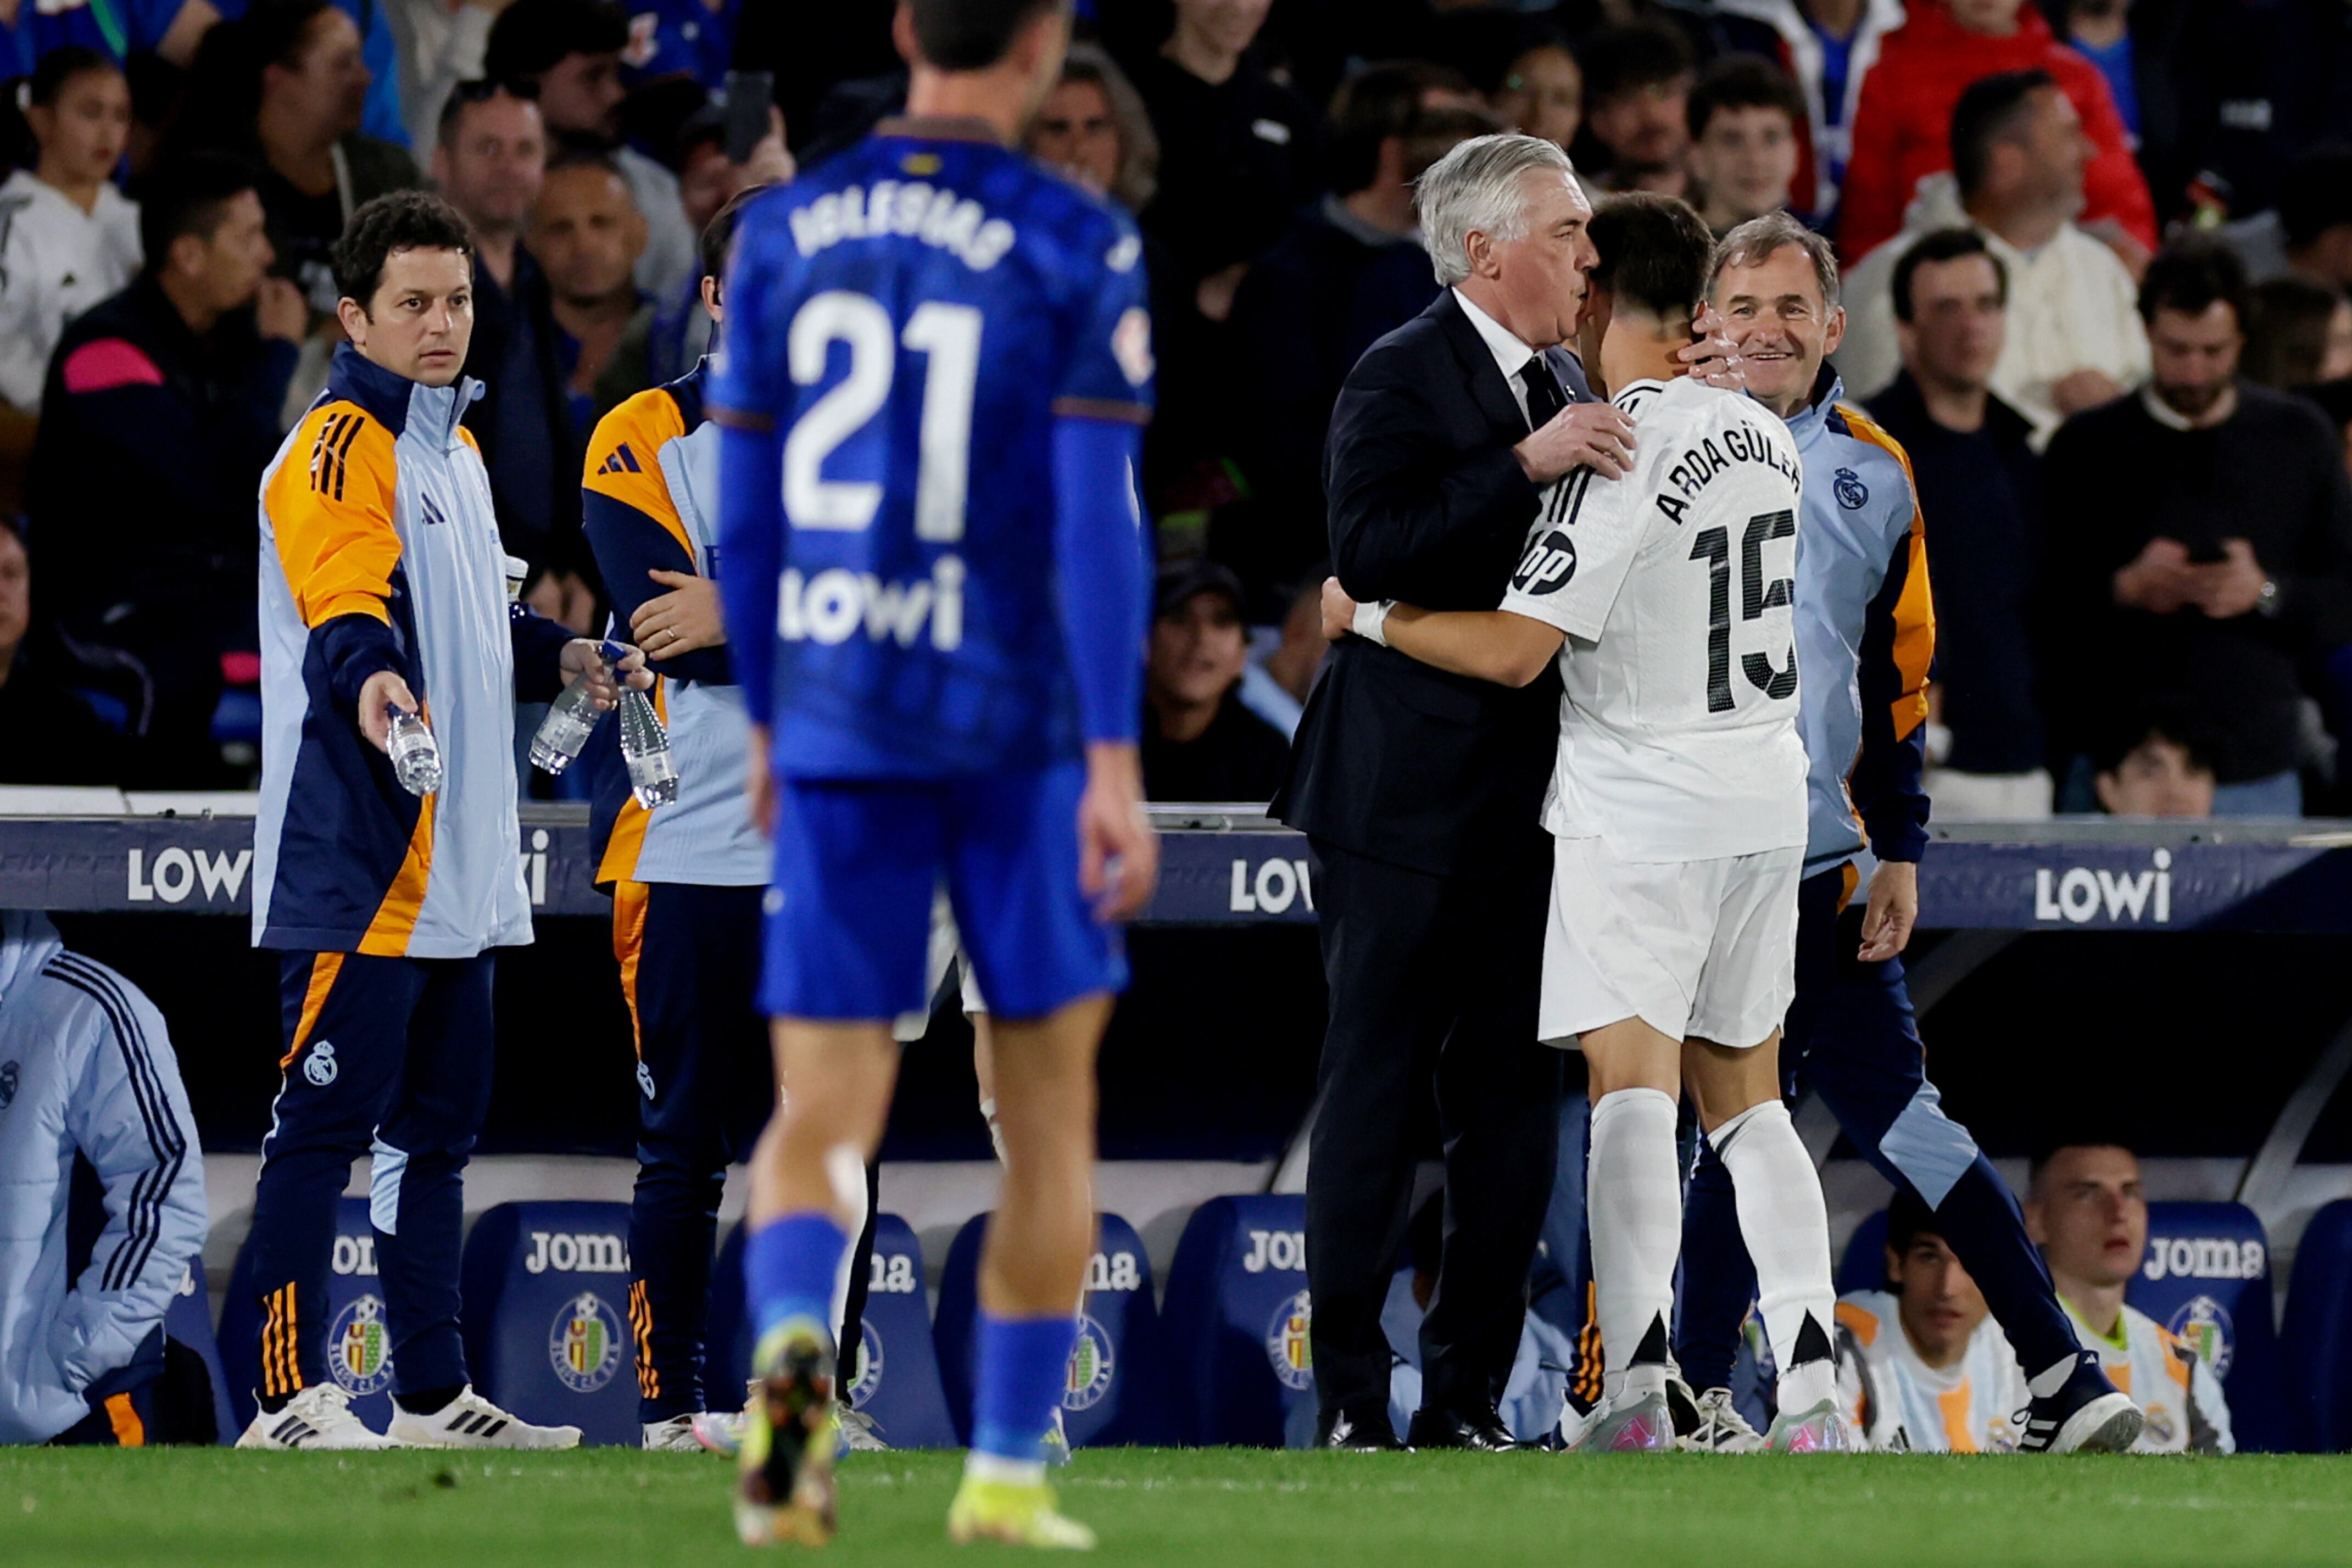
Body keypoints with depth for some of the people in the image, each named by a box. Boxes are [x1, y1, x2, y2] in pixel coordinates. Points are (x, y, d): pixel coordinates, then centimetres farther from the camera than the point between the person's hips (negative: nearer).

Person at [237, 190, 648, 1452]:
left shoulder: (453, 448, 19)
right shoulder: (337, 450, -10)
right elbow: (345, 602, -28)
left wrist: (564, 659, 20)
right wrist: (368, 676, -47)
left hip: (454, 868, 9)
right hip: (353, 865, -9)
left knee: (438, 1124, 13)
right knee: (325, 1126, -9)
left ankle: (433, 1394, 19)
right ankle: (291, 1400, -9)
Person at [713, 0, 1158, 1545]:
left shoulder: (785, 231, 4)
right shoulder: (1083, 249, -8)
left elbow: (745, 504, 8)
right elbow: (1096, 512, -15)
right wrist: (1118, 766, -16)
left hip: (837, 732, 2)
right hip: (1024, 728, -2)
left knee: (822, 1121, 1)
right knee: (1053, 1098, 17)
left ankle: (794, 1358, -32)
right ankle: (1008, 1476, 17)